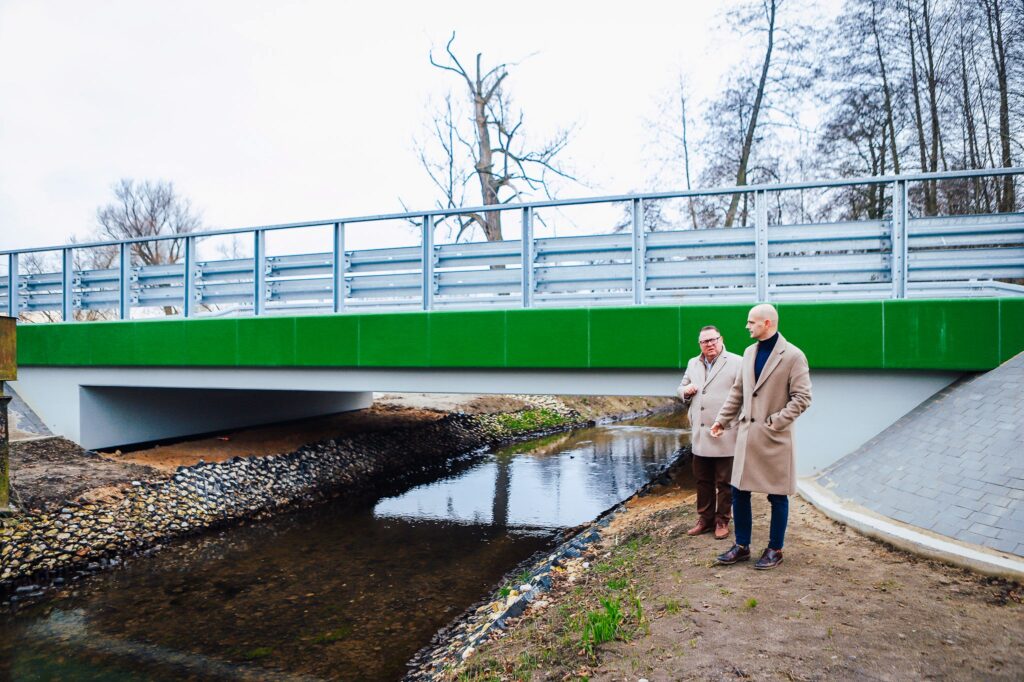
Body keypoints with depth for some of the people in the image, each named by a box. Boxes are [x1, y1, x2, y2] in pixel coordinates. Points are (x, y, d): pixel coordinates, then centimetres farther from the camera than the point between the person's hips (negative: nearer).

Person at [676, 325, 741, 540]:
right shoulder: (693, 364, 13)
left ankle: (722, 521, 20)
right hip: (700, 436, 5)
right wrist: (686, 391, 0)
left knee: (724, 482, 6)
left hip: (725, 436, -5)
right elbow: (681, 389, 24)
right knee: (702, 481, 13)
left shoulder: (736, 363, -5)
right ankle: (705, 519, 25)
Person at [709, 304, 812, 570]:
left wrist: (775, 422, -16)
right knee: (739, 491, 9)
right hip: (747, 435, 6)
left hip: (775, 438, -6)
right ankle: (742, 547, 22)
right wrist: (722, 420, 12)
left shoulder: (793, 356, -9)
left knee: (777, 496, 7)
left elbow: (802, 398, -11)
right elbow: (737, 391, 16)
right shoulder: (749, 352, 10)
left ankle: (775, 550, 21)